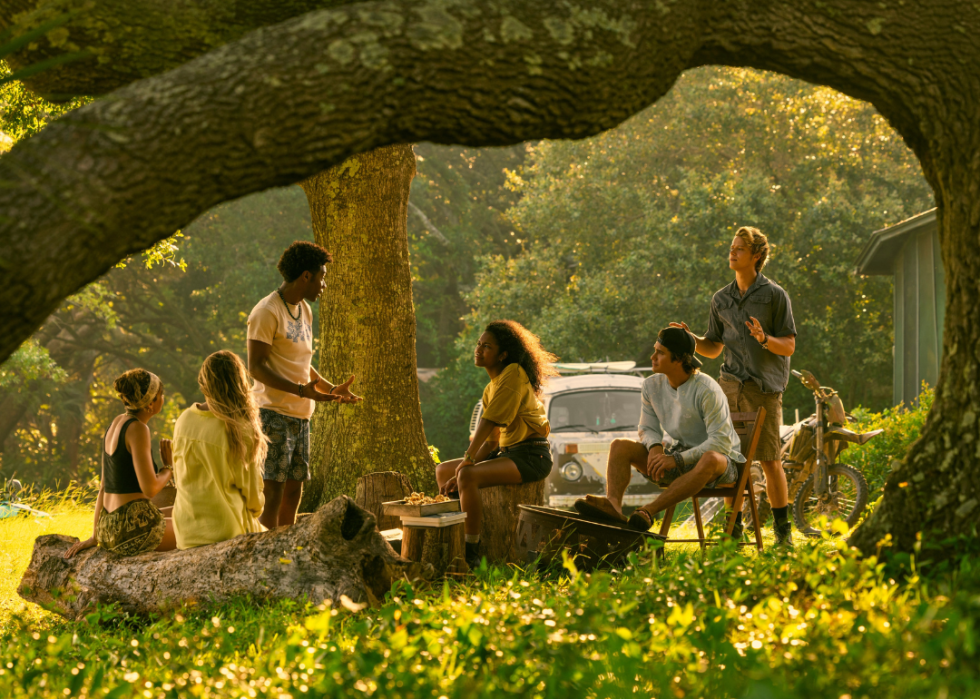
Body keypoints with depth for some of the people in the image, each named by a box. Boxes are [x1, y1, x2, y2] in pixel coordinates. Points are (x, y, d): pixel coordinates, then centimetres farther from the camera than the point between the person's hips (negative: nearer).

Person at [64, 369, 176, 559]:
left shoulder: (117, 422, 12)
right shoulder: (137, 429, -14)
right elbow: (149, 488, -20)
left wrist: (94, 537, 15)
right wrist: (168, 467, 0)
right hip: (135, 527, -9)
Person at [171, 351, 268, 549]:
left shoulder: (184, 420, -1)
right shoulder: (240, 430, -17)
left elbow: (179, 478, 11)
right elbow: (251, 491, -5)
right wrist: (255, 508, 17)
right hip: (225, 528, -6)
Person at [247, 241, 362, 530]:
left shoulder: (304, 310, 18)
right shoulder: (267, 311, -10)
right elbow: (256, 367, -16)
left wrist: (332, 388, 14)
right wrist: (300, 389, -26)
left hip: (300, 416, 9)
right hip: (274, 414, -9)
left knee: (293, 494, 9)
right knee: (272, 494, -10)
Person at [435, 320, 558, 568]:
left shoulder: (514, 374, -11)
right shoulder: (491, 388, 17)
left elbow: (489, 421, -16)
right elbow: (491, 439, 15)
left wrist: (468, 459, -13)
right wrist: (464, 468, 3)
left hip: (531, 457, -10)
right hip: (506, 454, 10)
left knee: (467, 476, -31)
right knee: (442, 471, 10)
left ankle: (471, 552, -28)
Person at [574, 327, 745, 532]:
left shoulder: (706, 390, -20)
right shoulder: (651, 386, 0)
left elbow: (721, 442, -25)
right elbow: (648, 429, 8)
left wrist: (676, 459, -32)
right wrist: (655, 447, -18)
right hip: (679, 458, 6)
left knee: (711, 459, -43)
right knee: (620, 446, -9)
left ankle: (649, 511, -47)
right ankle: (613, 504, -37)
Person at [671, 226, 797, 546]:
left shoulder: (775, 295, 1)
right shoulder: (721, 299, 15)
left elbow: (789, 347, 0)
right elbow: (713, 348, 20)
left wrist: (764, 339, -20)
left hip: (764, 387, -4)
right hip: (730, 385, 4)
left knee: (769, 460, -4)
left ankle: (782, 528, 3)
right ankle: (734, 527, 8)